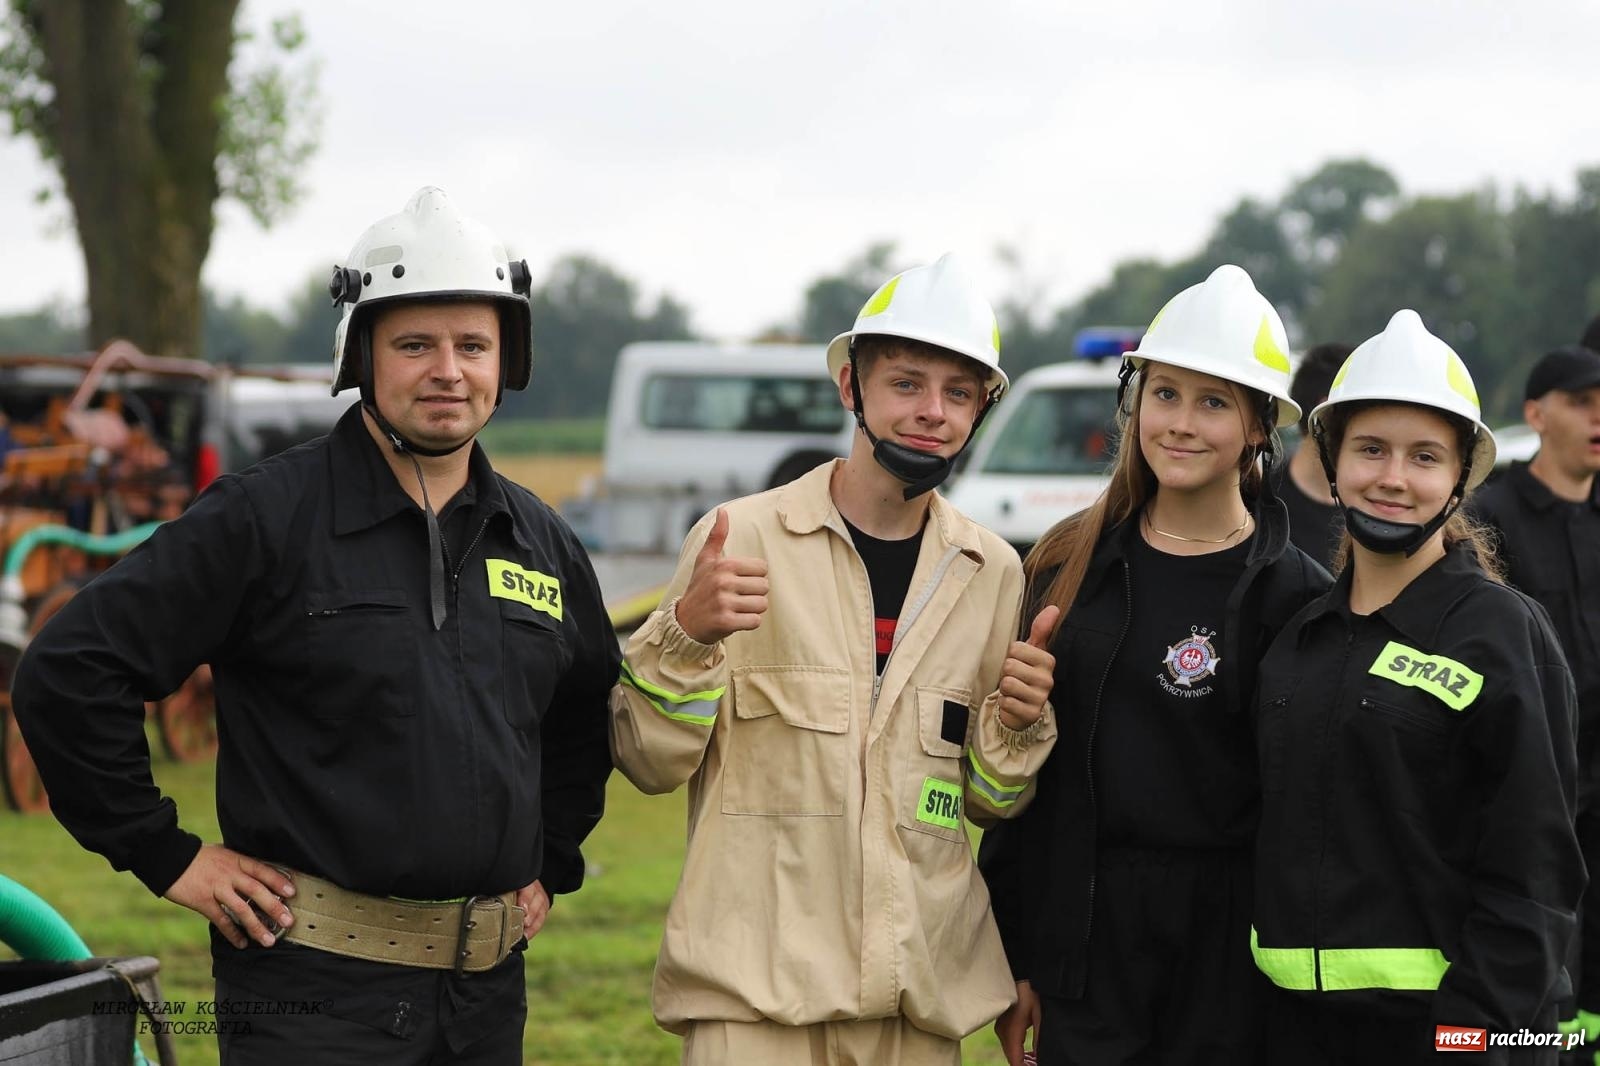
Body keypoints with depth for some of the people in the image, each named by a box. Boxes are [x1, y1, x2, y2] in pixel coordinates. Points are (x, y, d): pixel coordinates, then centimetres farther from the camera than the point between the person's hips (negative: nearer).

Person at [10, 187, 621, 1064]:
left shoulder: (541, 542, 11)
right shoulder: (263, 517, -6)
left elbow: (588, 717, 30)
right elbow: (67, 671, -9)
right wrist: (164, 856, -7)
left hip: (487, 992, 6)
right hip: (315, 992, -5)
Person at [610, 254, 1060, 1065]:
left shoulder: (993, 572, 9)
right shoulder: (745, 538, -3)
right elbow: (648, 763, -3)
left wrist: (1018, 729, -4)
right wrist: (687, 635, -19)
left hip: (921, 994, 4)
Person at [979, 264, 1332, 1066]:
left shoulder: (1294, 597, -4)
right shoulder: (1069, 565, 6)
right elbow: (1017, 772, 8)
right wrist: (1011, 961, 6)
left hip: (1225, 968, -3)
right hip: (1080, 956, 3)